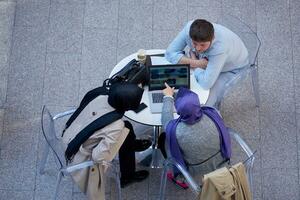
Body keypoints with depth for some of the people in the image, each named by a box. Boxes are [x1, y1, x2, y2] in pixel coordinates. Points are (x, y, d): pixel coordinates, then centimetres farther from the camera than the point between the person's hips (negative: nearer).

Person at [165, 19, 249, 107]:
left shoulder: (220, 47, -44)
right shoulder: (189, 28, -31)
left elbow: (206, 83, -42)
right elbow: (170, 53, -21)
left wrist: (193, 61, -28)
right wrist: (196, 63, -32)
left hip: (232, 68, -5)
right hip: (206, 60, 5)